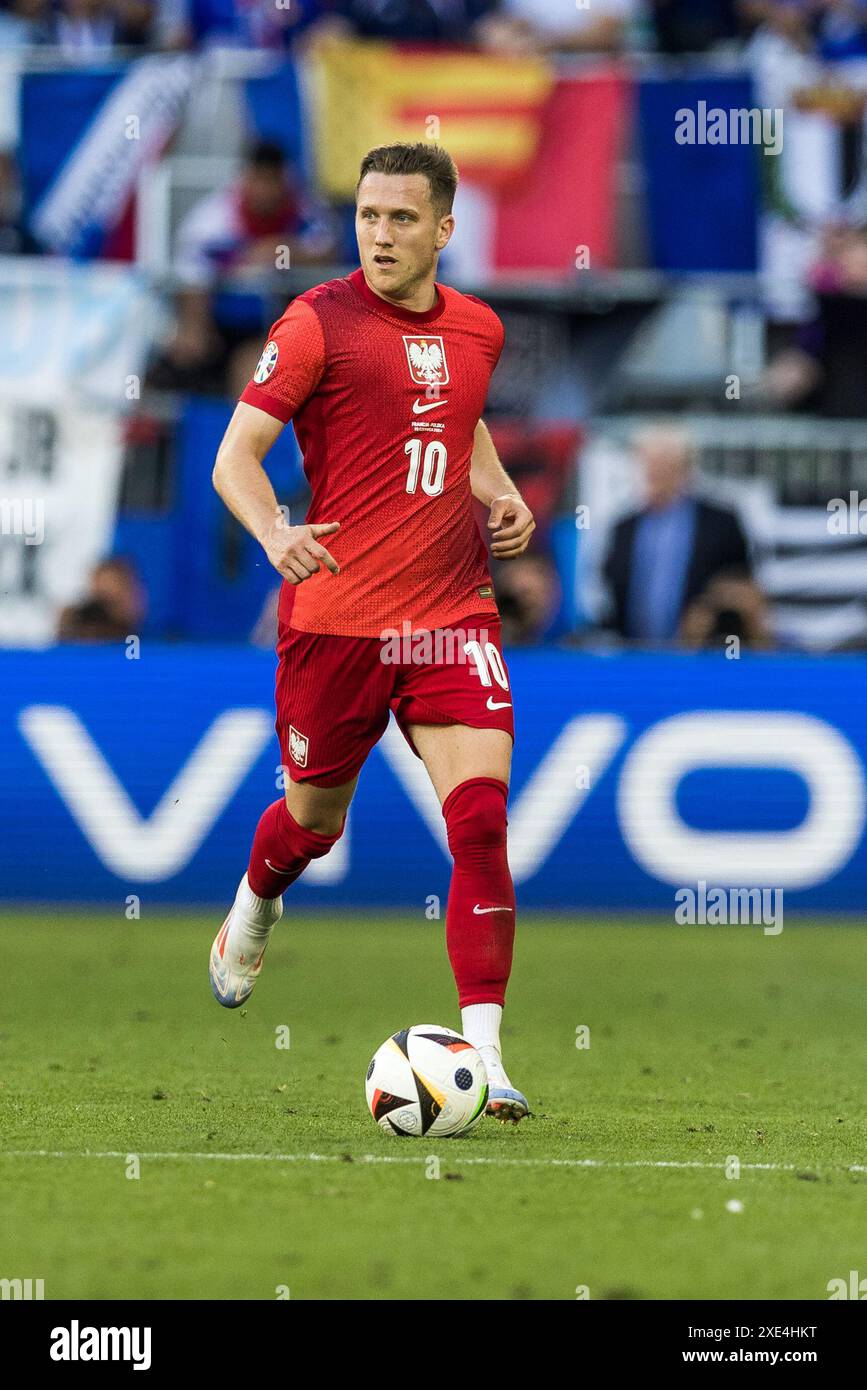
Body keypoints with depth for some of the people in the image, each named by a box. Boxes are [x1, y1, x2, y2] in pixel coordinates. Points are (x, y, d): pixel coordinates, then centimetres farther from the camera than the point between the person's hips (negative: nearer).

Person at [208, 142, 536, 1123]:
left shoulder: (477, 330, 8)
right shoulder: (319, 323, -8)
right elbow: (235, 458, -11)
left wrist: (499, 491, 10)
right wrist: (274, 533, -31)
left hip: (452, 613, 3)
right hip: (335, 617, -3)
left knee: (481, 818, -13)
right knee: (315, 819, 13)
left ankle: (483, 1054, -12)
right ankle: (255, 903, 51)